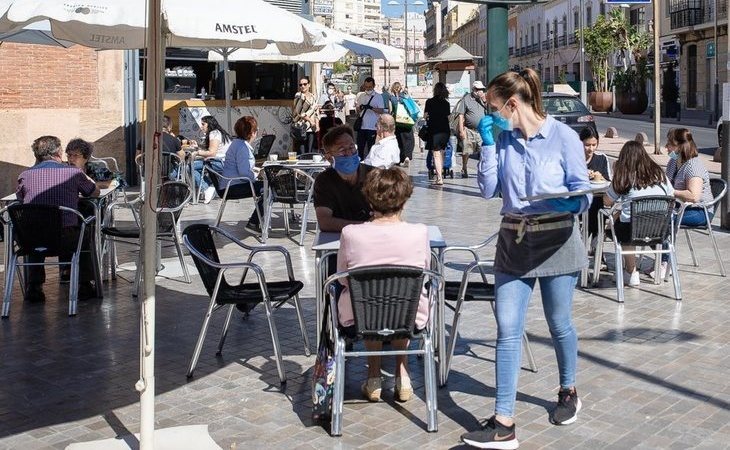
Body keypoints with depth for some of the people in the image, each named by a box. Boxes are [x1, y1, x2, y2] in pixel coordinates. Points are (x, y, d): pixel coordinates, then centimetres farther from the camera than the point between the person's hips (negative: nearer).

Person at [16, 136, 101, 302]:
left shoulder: (25, 175, 5)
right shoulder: (73, 172, 1)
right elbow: (95, 192, 19)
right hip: (66, 238, -2)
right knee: (86, 234, 31)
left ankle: (33, 287, 34)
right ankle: (85, 286, 32)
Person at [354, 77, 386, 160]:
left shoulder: (378, 97, -2)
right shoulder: (361, 96, 12)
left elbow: (381, 111, -11)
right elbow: (357, 111, 13)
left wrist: (371, 107, -25)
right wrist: (361, 108, -10)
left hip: (372, 127, -4)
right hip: (361, 126, 4)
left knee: (371, 147, 3)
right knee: (360, 147, 8)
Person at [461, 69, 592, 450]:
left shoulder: (563, 136, -9)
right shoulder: (503, 139, 4)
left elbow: (583, 191, -7)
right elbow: (488, 190, -1)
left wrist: (572, 203, -29)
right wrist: (487, 144, -6)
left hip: (555, 240, -3)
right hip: (514, 241, 4)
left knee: (559, 324, 12)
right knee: (507, 329, -4)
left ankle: (568, 391, 40)